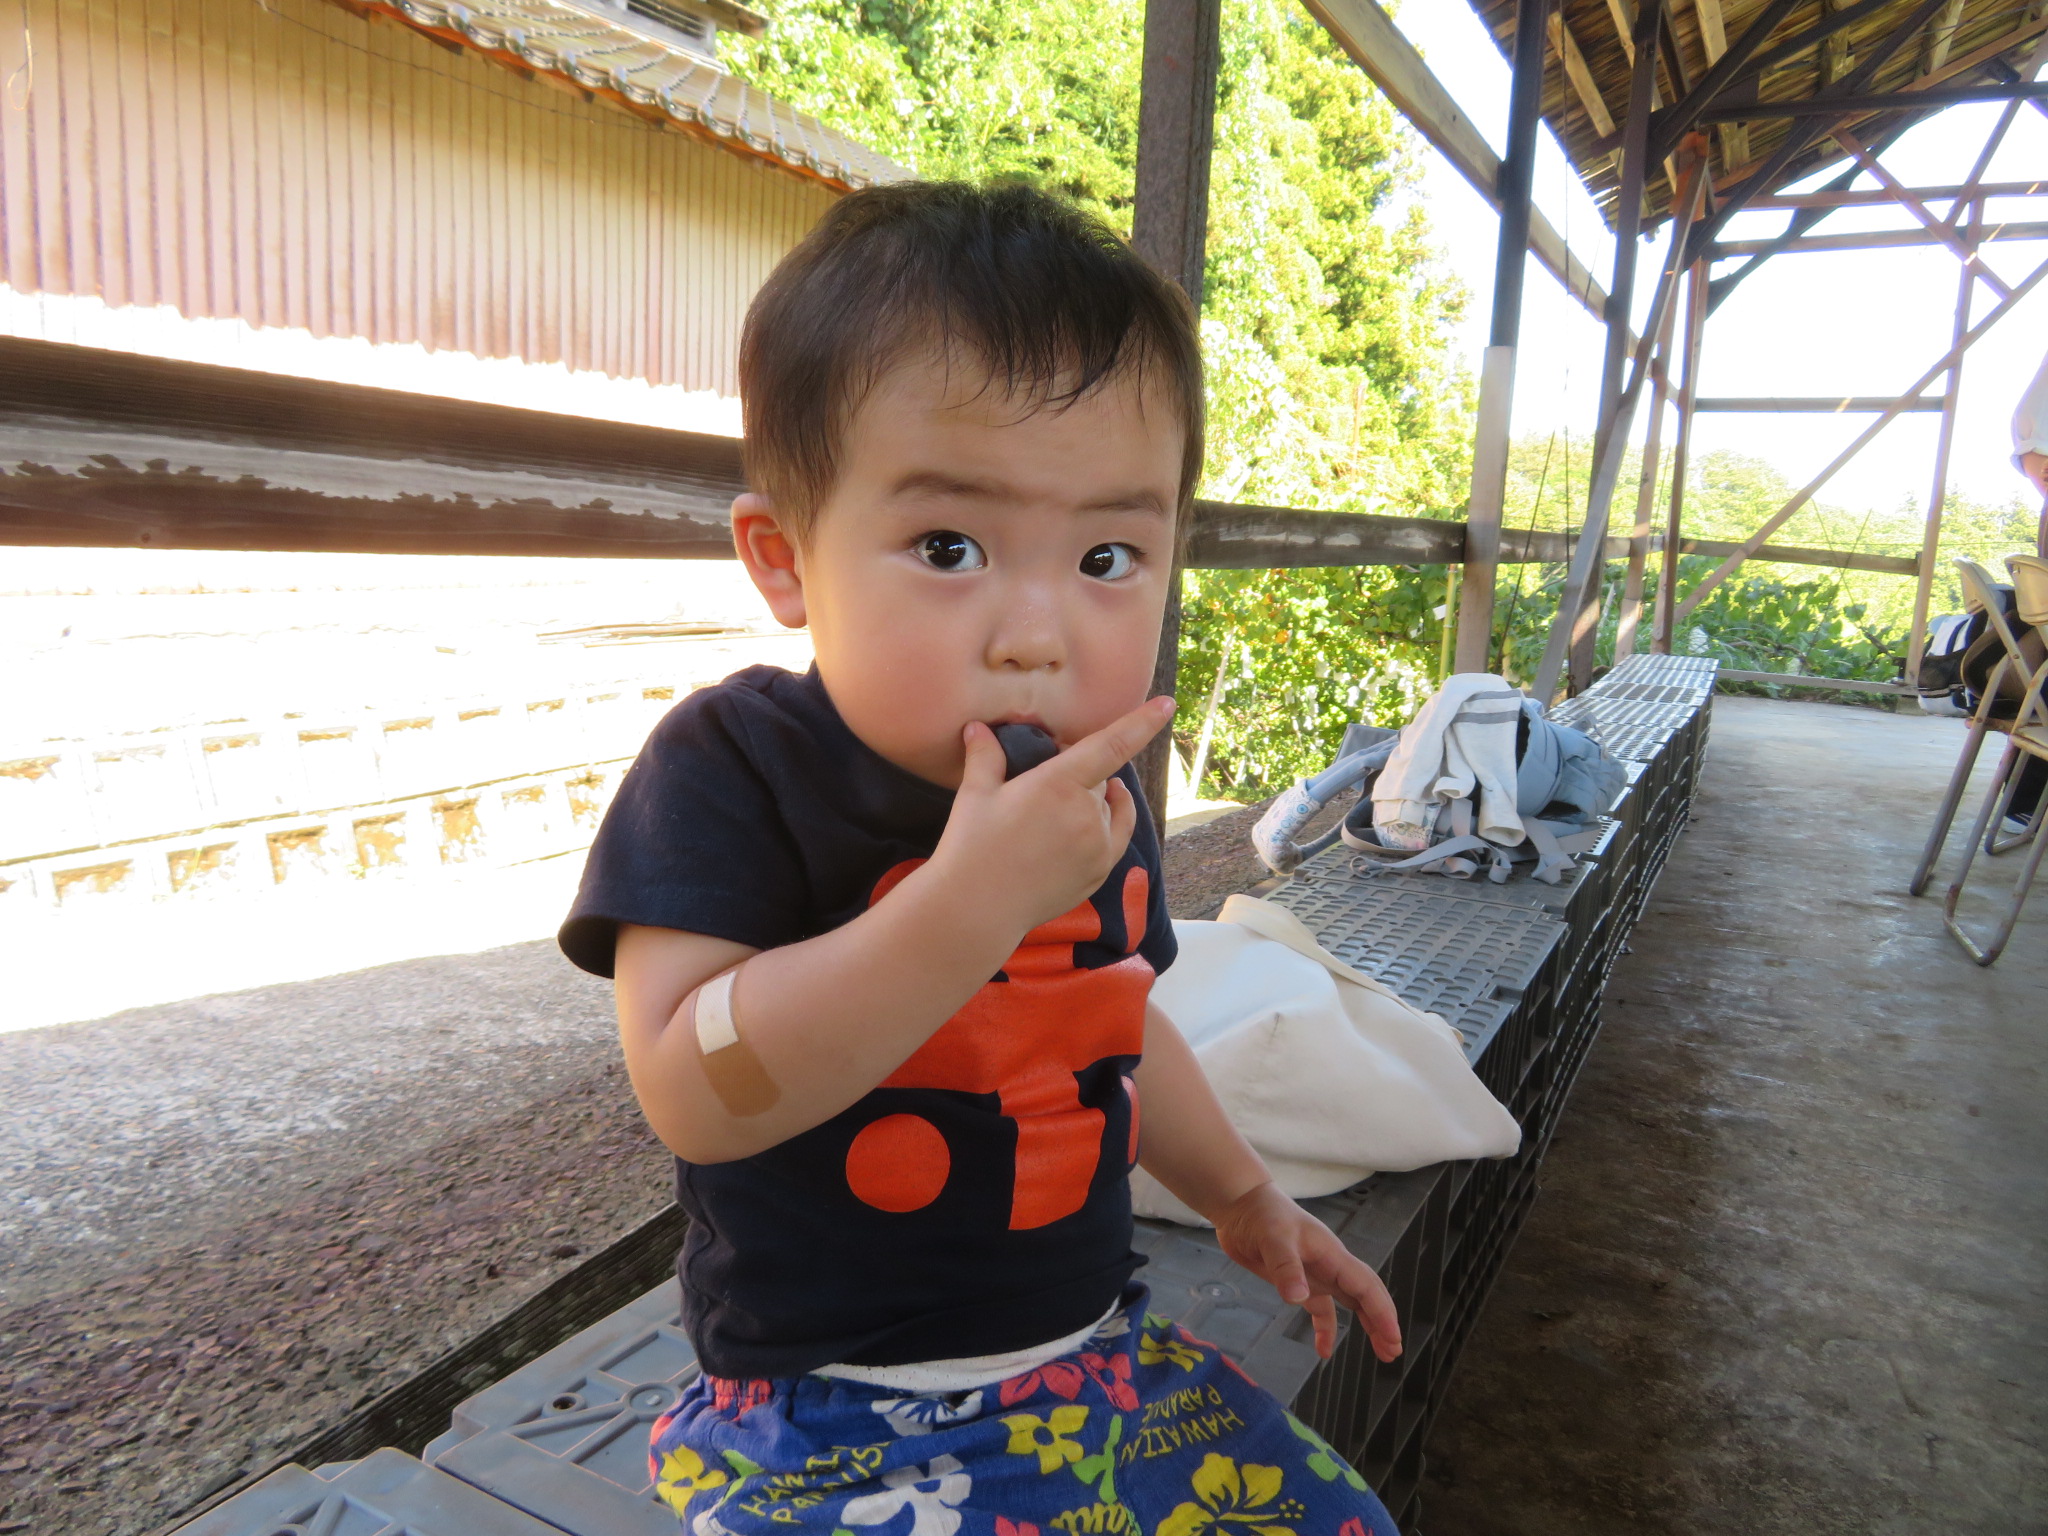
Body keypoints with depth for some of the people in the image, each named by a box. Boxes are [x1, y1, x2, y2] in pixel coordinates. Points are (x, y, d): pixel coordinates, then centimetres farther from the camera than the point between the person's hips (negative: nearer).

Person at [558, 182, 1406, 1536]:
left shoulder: (1098, 796, -1)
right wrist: (973, 896, -36)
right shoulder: (736, 765, -19)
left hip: (1097, 1351, 6)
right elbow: (693, 1093, -29)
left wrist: (1240, 1194, 22)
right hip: (833, 1422, -5)